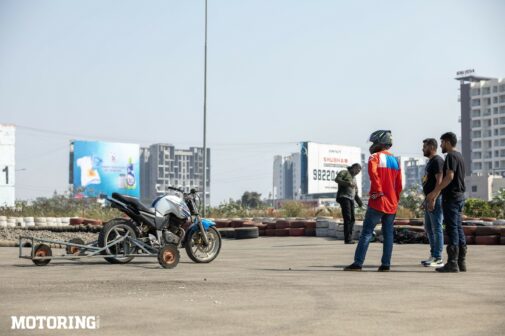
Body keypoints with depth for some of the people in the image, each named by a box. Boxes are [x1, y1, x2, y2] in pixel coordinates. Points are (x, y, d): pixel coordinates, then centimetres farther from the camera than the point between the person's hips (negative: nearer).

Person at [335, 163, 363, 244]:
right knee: (347, 218, -15)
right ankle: (347, 239, -16)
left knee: (352, 219, 3)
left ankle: (349, 238, 7)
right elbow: (337, 179, -15)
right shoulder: (344, 172, 2)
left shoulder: (354, 177, 27)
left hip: (351, 199, 9)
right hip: (344, 197, -9)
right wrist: (348, 183, -23)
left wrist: (359, 201, 20)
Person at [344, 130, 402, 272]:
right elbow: (399, 185, 15)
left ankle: (358, 263, -8)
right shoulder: (395, 161, 15)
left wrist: (378, 191, -19)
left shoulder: (375, 157, -5)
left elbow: (373, 172, -27)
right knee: (388, 234, 8)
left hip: (378, 202, -6)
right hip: (392, 204, 6)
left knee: (366, 232, -5)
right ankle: (385, 264, 7)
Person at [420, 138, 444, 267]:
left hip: (435, 199, -11)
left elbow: (439, 181, -19)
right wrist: (426, 199, 22)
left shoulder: (437, 161, -12)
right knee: (428, 228, 14)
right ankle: (433, 255, 20)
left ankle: (438, 259, -5)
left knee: (436, 228, -8)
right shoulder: (430, 161, 20)